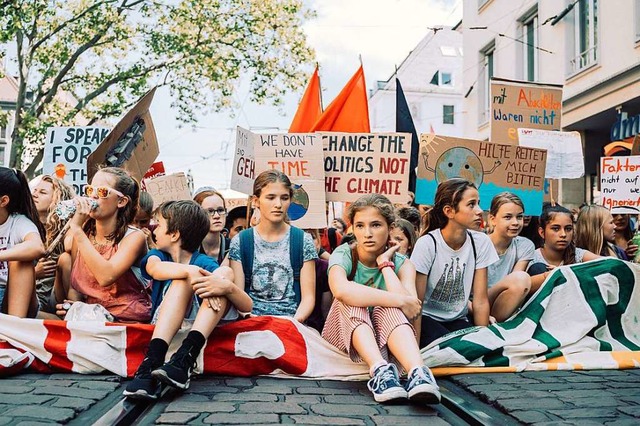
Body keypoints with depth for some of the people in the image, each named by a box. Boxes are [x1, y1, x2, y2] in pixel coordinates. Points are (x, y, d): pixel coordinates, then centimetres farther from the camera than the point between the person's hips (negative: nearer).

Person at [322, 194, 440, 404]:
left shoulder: (401, 263, -4)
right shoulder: (343, 255, -12)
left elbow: (410, 308, -26)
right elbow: (340, 289, -40)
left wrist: (385, 264, -17)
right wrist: (400, 301, -38)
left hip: (385, 340, 1)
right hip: (345, 336, -1)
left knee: (388, 308, -31)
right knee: (350, 300, -31)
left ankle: (417, 372, -53)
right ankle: (380, 369, -51)